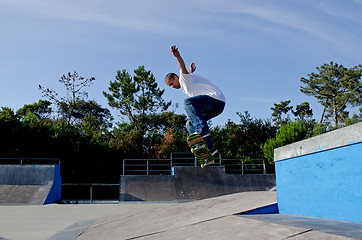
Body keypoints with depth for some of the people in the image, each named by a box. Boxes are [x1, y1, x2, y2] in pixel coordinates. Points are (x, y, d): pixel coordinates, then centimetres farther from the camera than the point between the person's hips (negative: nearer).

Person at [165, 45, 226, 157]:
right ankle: (210, 149, 1)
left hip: (216, 98, -10)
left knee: (187, 102, -25)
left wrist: (177, 56, -42)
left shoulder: (184, 77, -1)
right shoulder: (184, 86, 26)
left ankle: (202, 129, -36)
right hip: (216, 107, 10)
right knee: (190, 124, 6)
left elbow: (183, 68, -25)